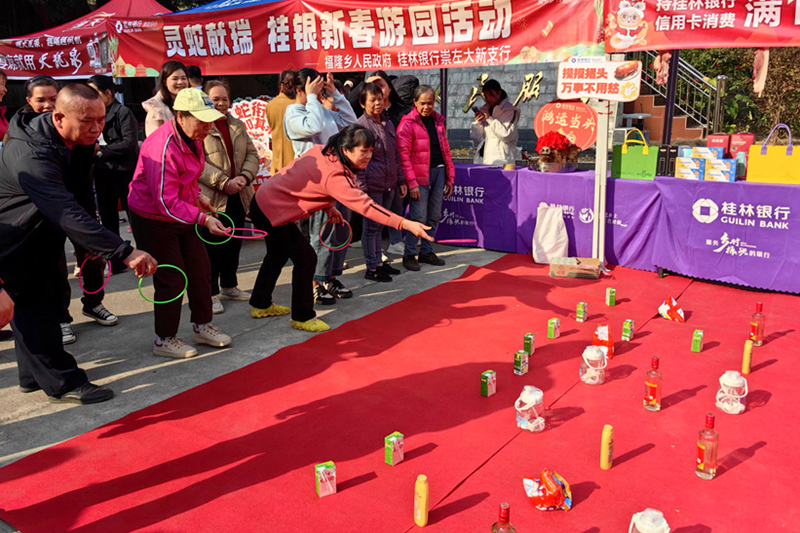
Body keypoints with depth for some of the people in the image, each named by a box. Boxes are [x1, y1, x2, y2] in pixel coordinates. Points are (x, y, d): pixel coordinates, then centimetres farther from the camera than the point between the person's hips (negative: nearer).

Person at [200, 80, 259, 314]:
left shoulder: (237, 125, 15)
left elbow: (252, 154, 11)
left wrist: (244, 176, -7)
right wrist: (223, 182, -20)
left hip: (238, 196, 7)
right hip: (210, 197, -6)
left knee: (234, 243, 16)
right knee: (212, 246, 0)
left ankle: (229, 286, 32)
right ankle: (211, 293, 12)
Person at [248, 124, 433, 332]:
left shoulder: (323, 151, -5)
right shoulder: (334, 175, -31)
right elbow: (365, 206, -37)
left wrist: (328, 207, 2)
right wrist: (406, 224, -42)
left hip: (263, 201, 10)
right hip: (271, 211, -10)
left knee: (279, 253, 25)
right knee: (305, 258, -4)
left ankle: (261, 305, 42)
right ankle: (302, 318, 9)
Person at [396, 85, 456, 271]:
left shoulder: (438, 120, 13)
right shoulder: (408, 123, -7)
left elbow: (445, 149, 17)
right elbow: (403, 155, -11)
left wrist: (450, 177, 13)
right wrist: (411, 183, -17)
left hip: (438, 172, 6)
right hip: (420, 175, -6)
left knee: (434, 216, 10)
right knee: (419, 217, -8)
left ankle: (426, 251, 22)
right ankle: (409, 254, 5)